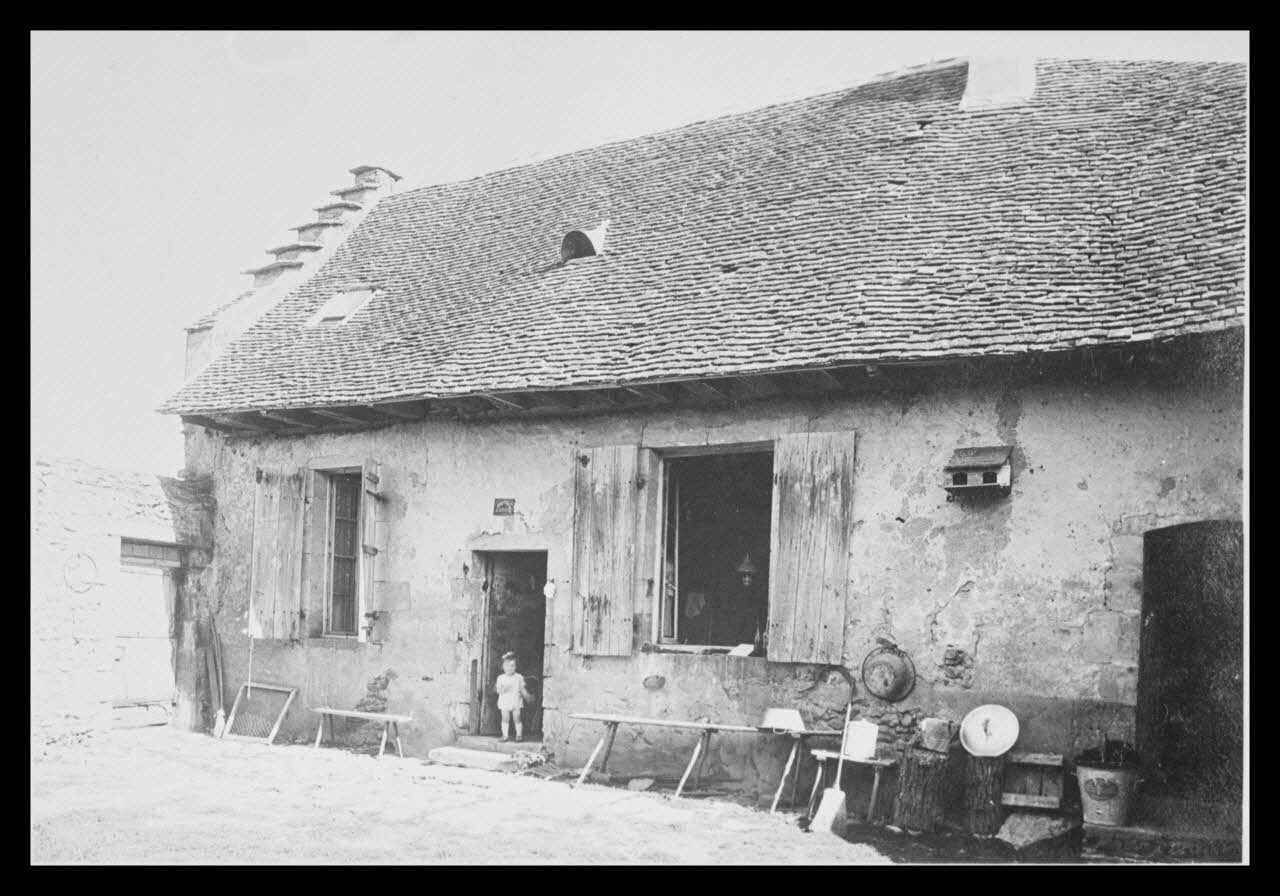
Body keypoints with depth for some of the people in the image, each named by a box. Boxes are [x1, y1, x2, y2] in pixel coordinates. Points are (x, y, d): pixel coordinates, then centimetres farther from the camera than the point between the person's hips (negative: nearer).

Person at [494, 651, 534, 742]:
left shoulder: (519, 677, 2)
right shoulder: (501, 678, 1)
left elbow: (522, 689, 5)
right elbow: (498, 690, -1)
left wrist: (527, 695, -9)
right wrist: (503, 689, -21)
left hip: (516, 701, 0)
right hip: (504, 702, 0)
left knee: (516, 719, 0)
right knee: (505, 719, 1)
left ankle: (519, 735, 11)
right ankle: (505, 735, 11)